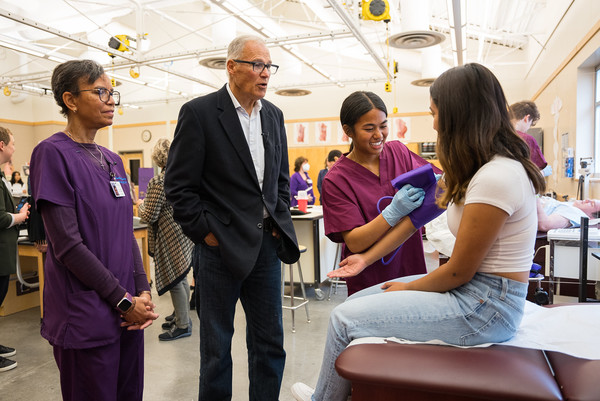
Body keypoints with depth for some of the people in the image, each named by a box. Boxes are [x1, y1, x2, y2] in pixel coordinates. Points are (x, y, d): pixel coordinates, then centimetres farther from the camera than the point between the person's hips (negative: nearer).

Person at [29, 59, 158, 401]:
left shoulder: (112, 160, 10)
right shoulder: (53, 153, -11)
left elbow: (126, 232, 10)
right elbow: (67, 244, -17)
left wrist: (143, 291, -2)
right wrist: (123, 300, -15)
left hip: (129, 309, 7)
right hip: (86, 317, -6)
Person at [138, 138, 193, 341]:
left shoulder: (158, 181, -18)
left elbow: (149, 216, -17)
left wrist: (141, 204, 3)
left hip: (170, 237, -9)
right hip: (183, 234, 9)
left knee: (174, 281, 0)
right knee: (181, 279, 17)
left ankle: (182, 325, 10)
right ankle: (183, 318, 30)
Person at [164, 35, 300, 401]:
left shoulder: (274, 116, 10)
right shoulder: (199, 113, -7)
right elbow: (179, 185, -8)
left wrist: (280, 222, 6)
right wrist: (207, 233, -11)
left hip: (267, 245, 5)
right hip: (220, 247, -5)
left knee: (270, 343, 15)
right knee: (217, 347, 12)